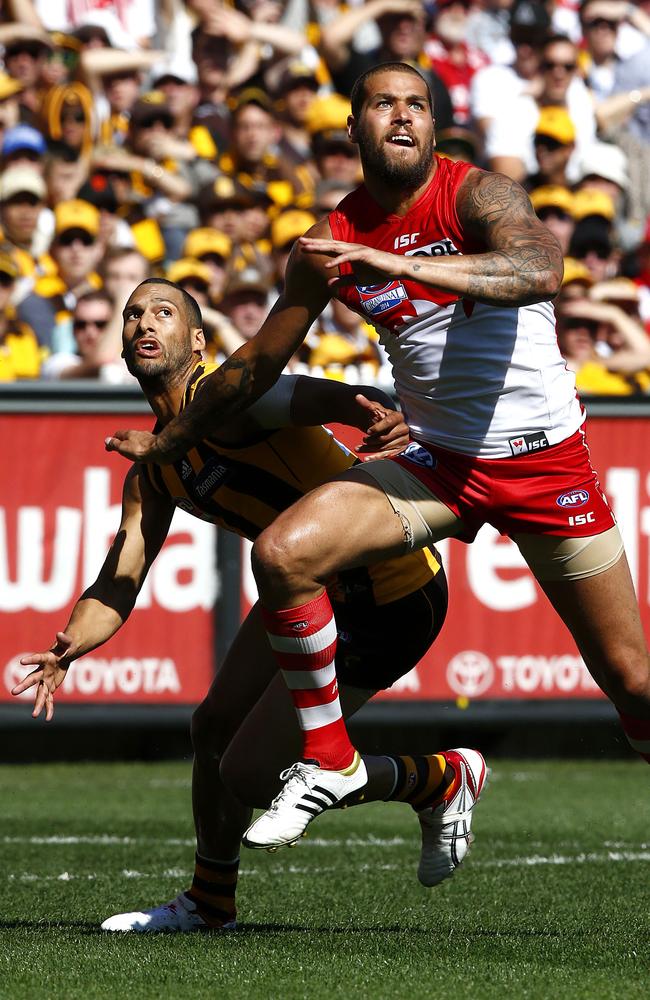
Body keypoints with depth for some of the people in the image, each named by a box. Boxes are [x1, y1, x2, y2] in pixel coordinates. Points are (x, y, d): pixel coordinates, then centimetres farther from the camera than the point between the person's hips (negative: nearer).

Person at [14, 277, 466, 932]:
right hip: (313, 589, 9)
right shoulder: (152, 474, 10)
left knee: (249, 773, -7)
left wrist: (366, 410, -64)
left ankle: (441, 781, 12)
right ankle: (208, 903, 40)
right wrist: (66, 651, -14)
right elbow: (119, 582, 7)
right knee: (213, 730, 17)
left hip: (386, 601, -9)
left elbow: (299, 396, -40)